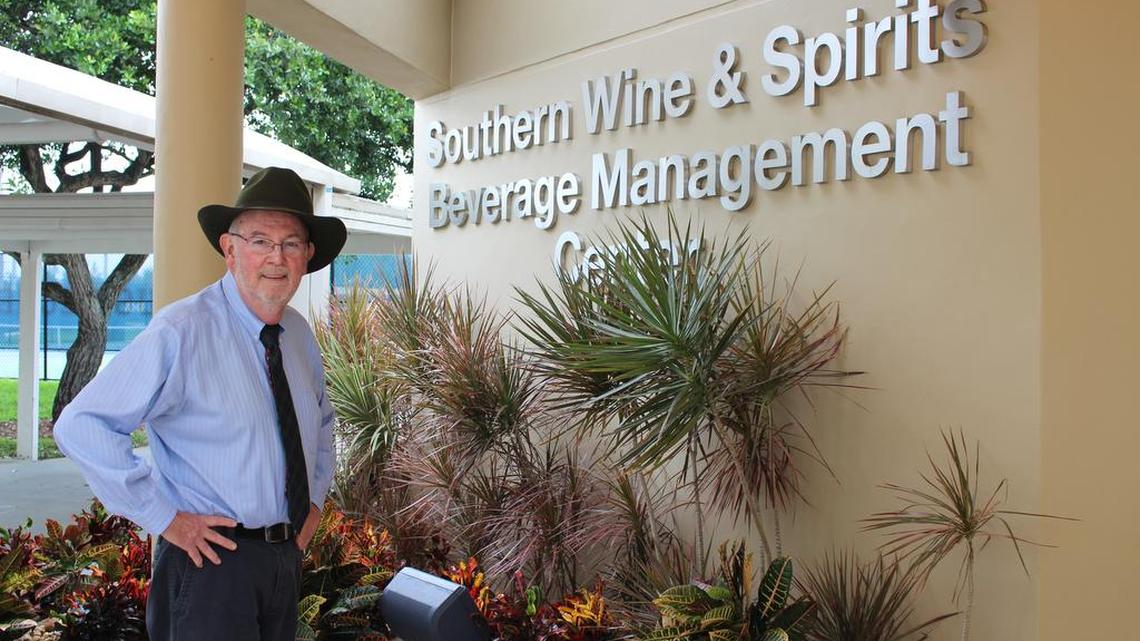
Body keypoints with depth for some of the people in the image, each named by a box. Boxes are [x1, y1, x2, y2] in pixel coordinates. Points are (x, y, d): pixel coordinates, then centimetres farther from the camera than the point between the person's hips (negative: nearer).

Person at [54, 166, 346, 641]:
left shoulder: (299, 334, 4)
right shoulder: (181, 333, -18)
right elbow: (81, 426, -20)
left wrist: (315, 498, 11)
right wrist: (163, 518, -18)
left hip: (286, 556, 7)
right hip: (212, 555, -7)